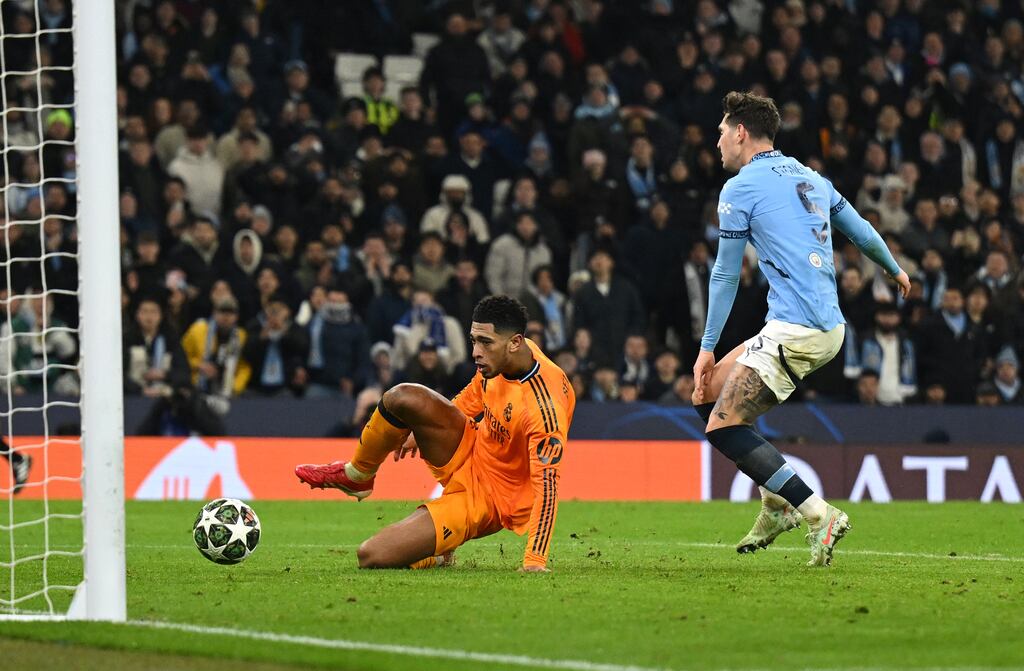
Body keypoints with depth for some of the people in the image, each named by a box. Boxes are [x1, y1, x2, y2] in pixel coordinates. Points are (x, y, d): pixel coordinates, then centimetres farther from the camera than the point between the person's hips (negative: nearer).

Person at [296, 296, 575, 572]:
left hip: (486, 498, -7)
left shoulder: (544, 406, -34)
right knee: (403, 398, -18)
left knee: (371, 556, -19)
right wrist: (421, 430, 24)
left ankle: (437, 556, 15)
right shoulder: (501, 359, -9)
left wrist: (535, 562, -39)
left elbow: (547, 485, -34)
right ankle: (355, 475, 11)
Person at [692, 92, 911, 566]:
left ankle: (820, 515, -19)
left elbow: (726, 274, 0)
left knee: (723, 427, -12)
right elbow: (862, 232, 27)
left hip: (795, 329, -9)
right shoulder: (811, 179, 17)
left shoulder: (741, 188, -4)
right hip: (830, 327, 9)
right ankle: (777, 503, 14)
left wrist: (708, 347, 7)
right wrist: (895, 270, 47)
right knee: (709, 394, 17)